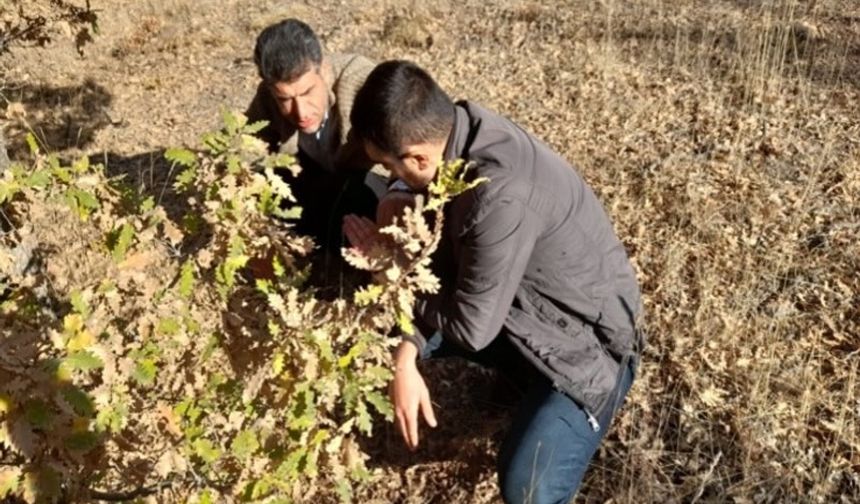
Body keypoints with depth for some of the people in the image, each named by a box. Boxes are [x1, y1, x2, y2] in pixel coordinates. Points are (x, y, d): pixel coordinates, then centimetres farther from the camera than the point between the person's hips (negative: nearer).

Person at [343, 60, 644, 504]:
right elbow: (441, 256, -3)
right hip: (519, 303, 8)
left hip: (585, 338, -7)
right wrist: (406, 357, -14)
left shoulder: (501, 200, -38)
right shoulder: (457, 127, -12)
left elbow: (470, 327, -25)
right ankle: (526, 367, 13)